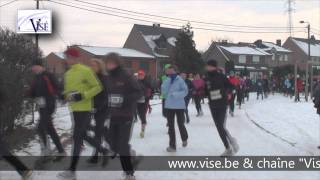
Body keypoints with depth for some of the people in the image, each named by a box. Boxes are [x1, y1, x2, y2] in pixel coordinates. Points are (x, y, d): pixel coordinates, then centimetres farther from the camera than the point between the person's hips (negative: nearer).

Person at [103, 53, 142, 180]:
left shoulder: (127, 77, -11)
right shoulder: (108, 79, 7)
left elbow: (139, 92, -11)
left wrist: (126, 100, -24)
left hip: (126, 116, -6)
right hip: (113, 116, 6)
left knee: (123, 145, -9)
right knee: (114, 145, 9)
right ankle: (130, 159, 31)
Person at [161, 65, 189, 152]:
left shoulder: (180, 80, -9)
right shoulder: (167, 80, 4)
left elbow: (185, 91, -13)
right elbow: (164, 91, -6)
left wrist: (175, 94, -24)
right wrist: (168, 80, -14)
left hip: (179, 106, -4)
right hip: (169, 106, 4)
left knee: (180, 124, 8)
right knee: (171, 126, 5)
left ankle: (184, 139, 39)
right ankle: (172, 145, 11)